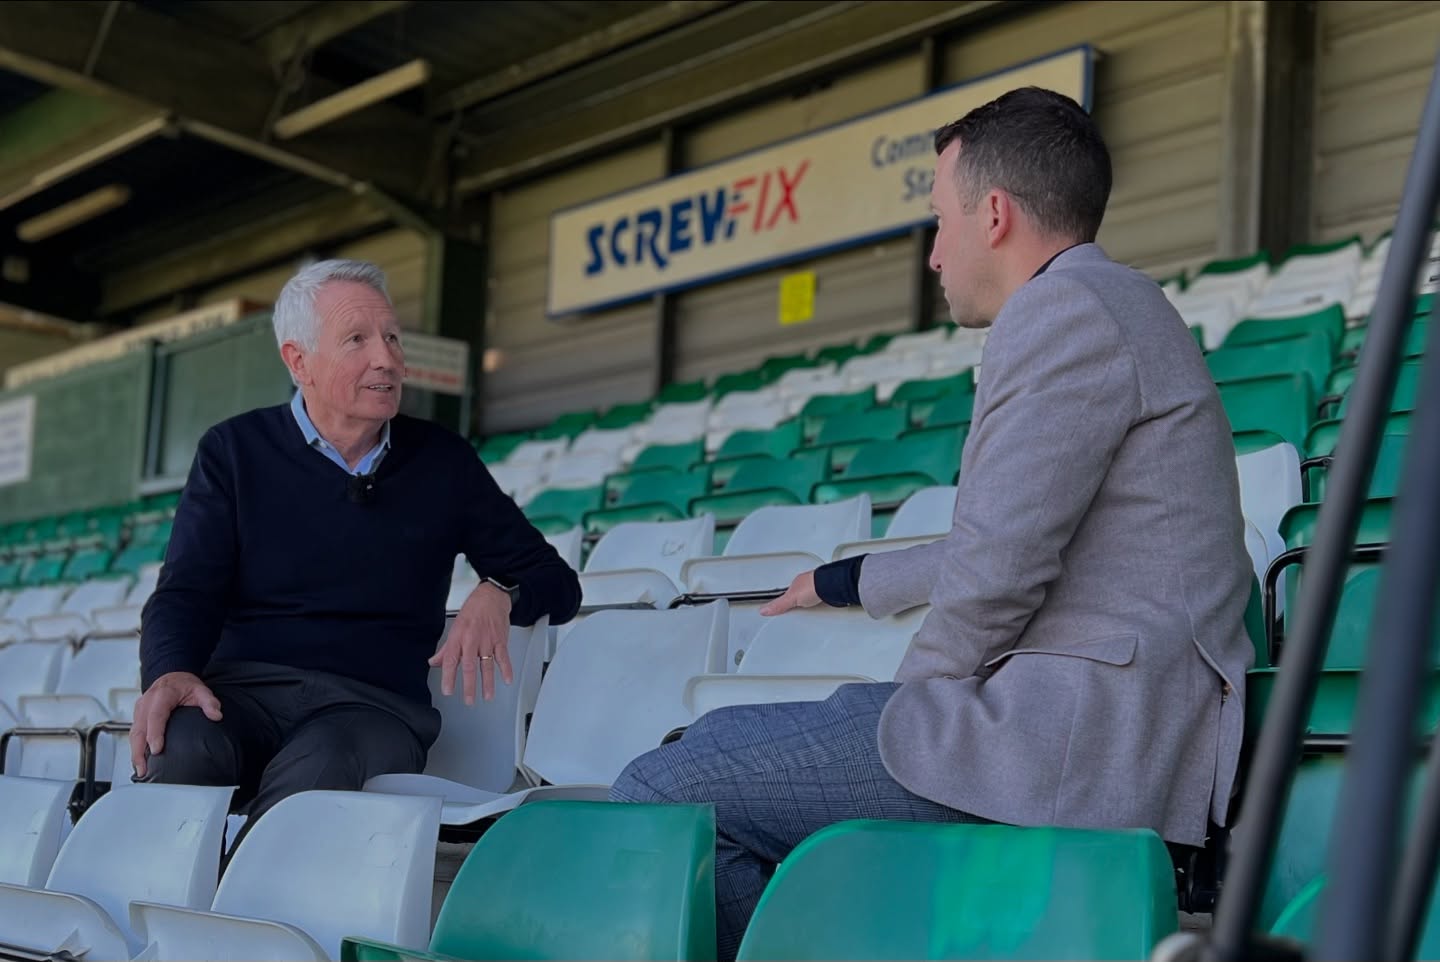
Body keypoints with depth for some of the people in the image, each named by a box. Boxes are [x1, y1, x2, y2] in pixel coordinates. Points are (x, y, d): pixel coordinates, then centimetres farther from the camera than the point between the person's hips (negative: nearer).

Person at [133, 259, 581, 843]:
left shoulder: (443, 462, 14)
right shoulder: (235, 452, 12)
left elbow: (556, 583, 16)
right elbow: (186, 594, 4)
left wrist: (498, 593, -9)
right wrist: (170, 672, -20)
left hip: (375, 703, 0)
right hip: (242, 689, 0)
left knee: (315, 775, -38)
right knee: (178, 746, -37)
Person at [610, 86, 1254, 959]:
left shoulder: (1062, 307, -11)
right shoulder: (1114, 308, 24)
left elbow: (997, 568, -19)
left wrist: (914, 700, -3)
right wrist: (850, 582, 45)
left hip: (1082, 731, -11)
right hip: (1105, 723, 11)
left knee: (661, 796, -14)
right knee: (721, 740, 18)